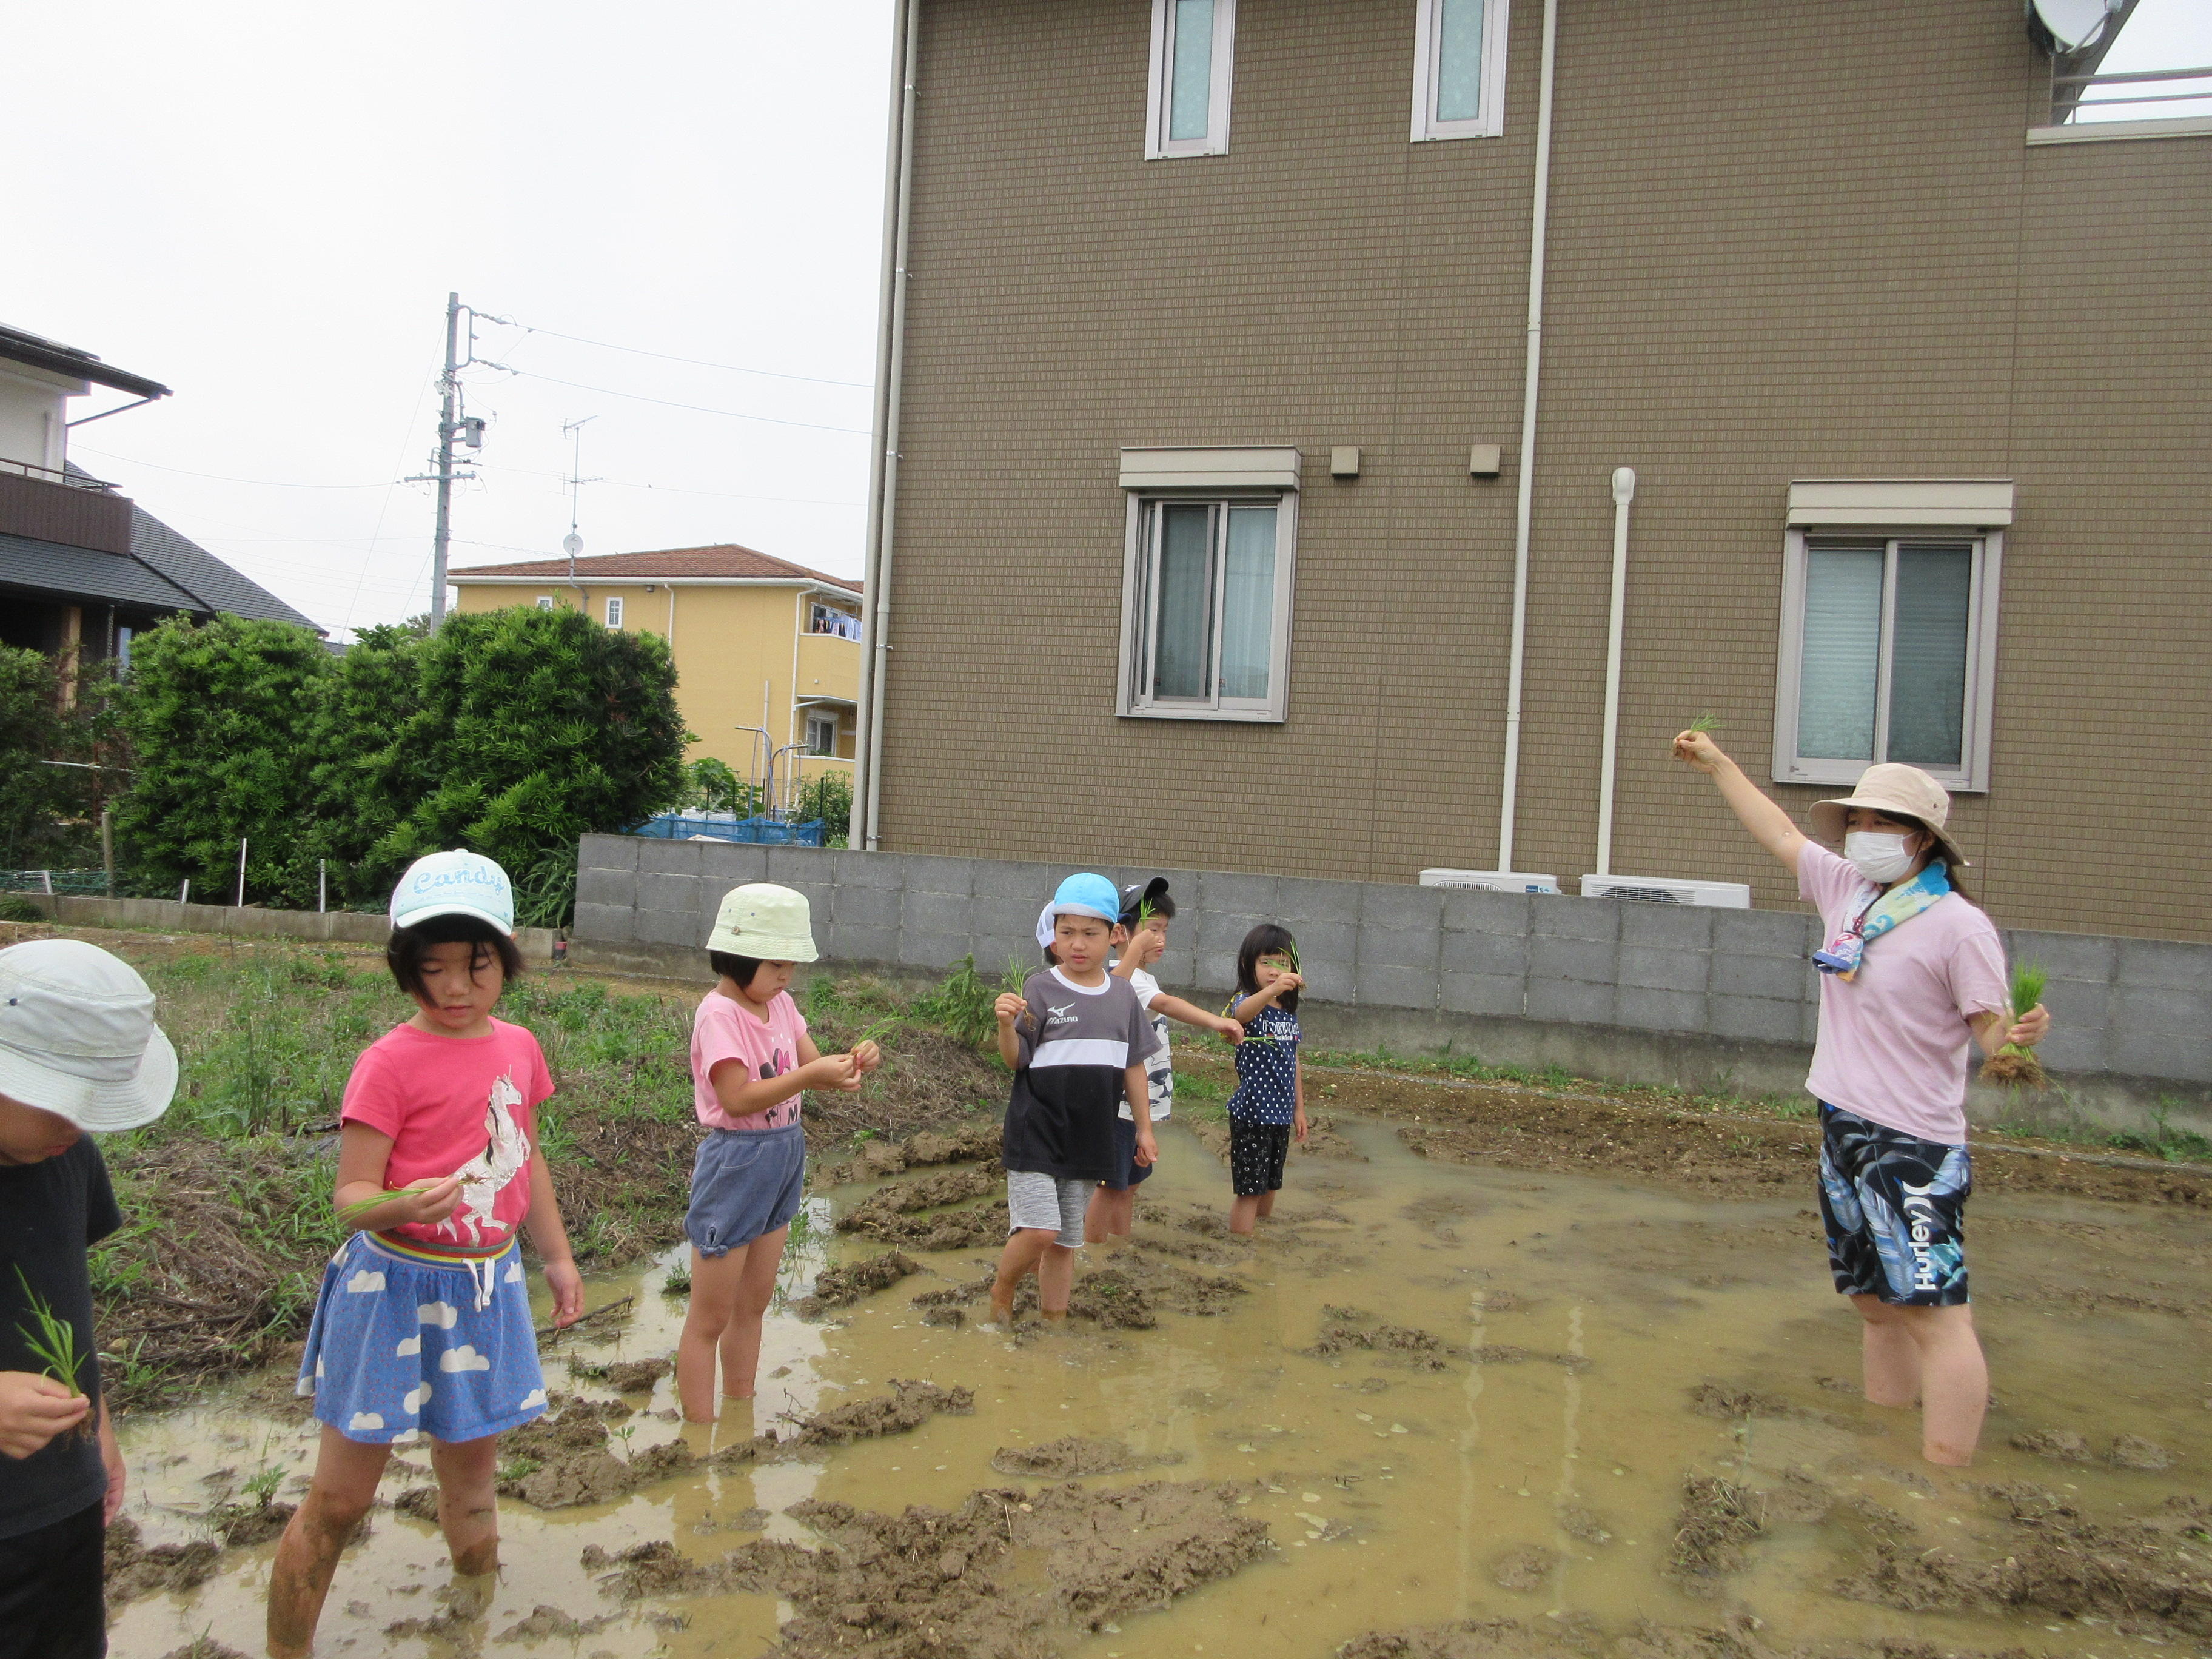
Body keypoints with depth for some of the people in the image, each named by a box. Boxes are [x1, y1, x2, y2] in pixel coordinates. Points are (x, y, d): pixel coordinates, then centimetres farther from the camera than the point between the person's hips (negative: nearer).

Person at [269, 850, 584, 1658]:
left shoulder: (518, 1047, 2)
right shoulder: (390, 1062, -16)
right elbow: (350, 1196, -17)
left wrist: (556, 1254, 19)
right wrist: (403, 1206, -39)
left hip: (487, 1286, 6)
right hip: (398, 1286, -5)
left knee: (471, 1471, 21)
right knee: (339, 1499, 3)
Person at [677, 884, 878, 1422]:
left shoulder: (780, 1003, 4)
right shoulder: (719, 1014, -19)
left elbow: (813, 1064, 3)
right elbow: (737, 1098, -25)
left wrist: (849, 1065, -18)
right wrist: (809, 1076, -33)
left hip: (784, 1157, 8)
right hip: (735, 1163, -8)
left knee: (753, 1304, 19)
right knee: (711, 1318, 4)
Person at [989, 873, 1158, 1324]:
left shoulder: (1122, 995, 4)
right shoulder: (1040, 988, -9)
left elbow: (1132, 1066, 12)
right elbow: (1015, 1061, -9)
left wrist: (1144, 1127, 14)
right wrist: (1007, 1025, -28)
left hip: (1090, 1139, 4)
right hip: (1036, 1132, -4)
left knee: (1066, 1242, 12)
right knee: (1040, 1230, -12)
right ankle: (1002, 1291, 17)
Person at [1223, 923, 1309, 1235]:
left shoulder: (1290, 1013, 9)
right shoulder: (1247, 1002, -13)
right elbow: (1240, 1014, -41)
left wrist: (1299, 1109, 18)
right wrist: (1271, 989, -59)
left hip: (1281, 1115, 7)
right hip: (1252, 1113, -7)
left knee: (1270, 1186, 18)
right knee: (1248, 1190, -3)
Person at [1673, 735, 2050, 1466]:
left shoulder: (1959, 926, -13)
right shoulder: (1847, 889, 7)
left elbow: (1995, 1031, -16)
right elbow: (1780, 833, 21)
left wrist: (2024, 1033, -38)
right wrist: (1719, 764, 28)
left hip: (1914, 1146, -8)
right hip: (1845, 1132, 8)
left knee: (1931, 1313, -8)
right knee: (1877, 1303, 17)